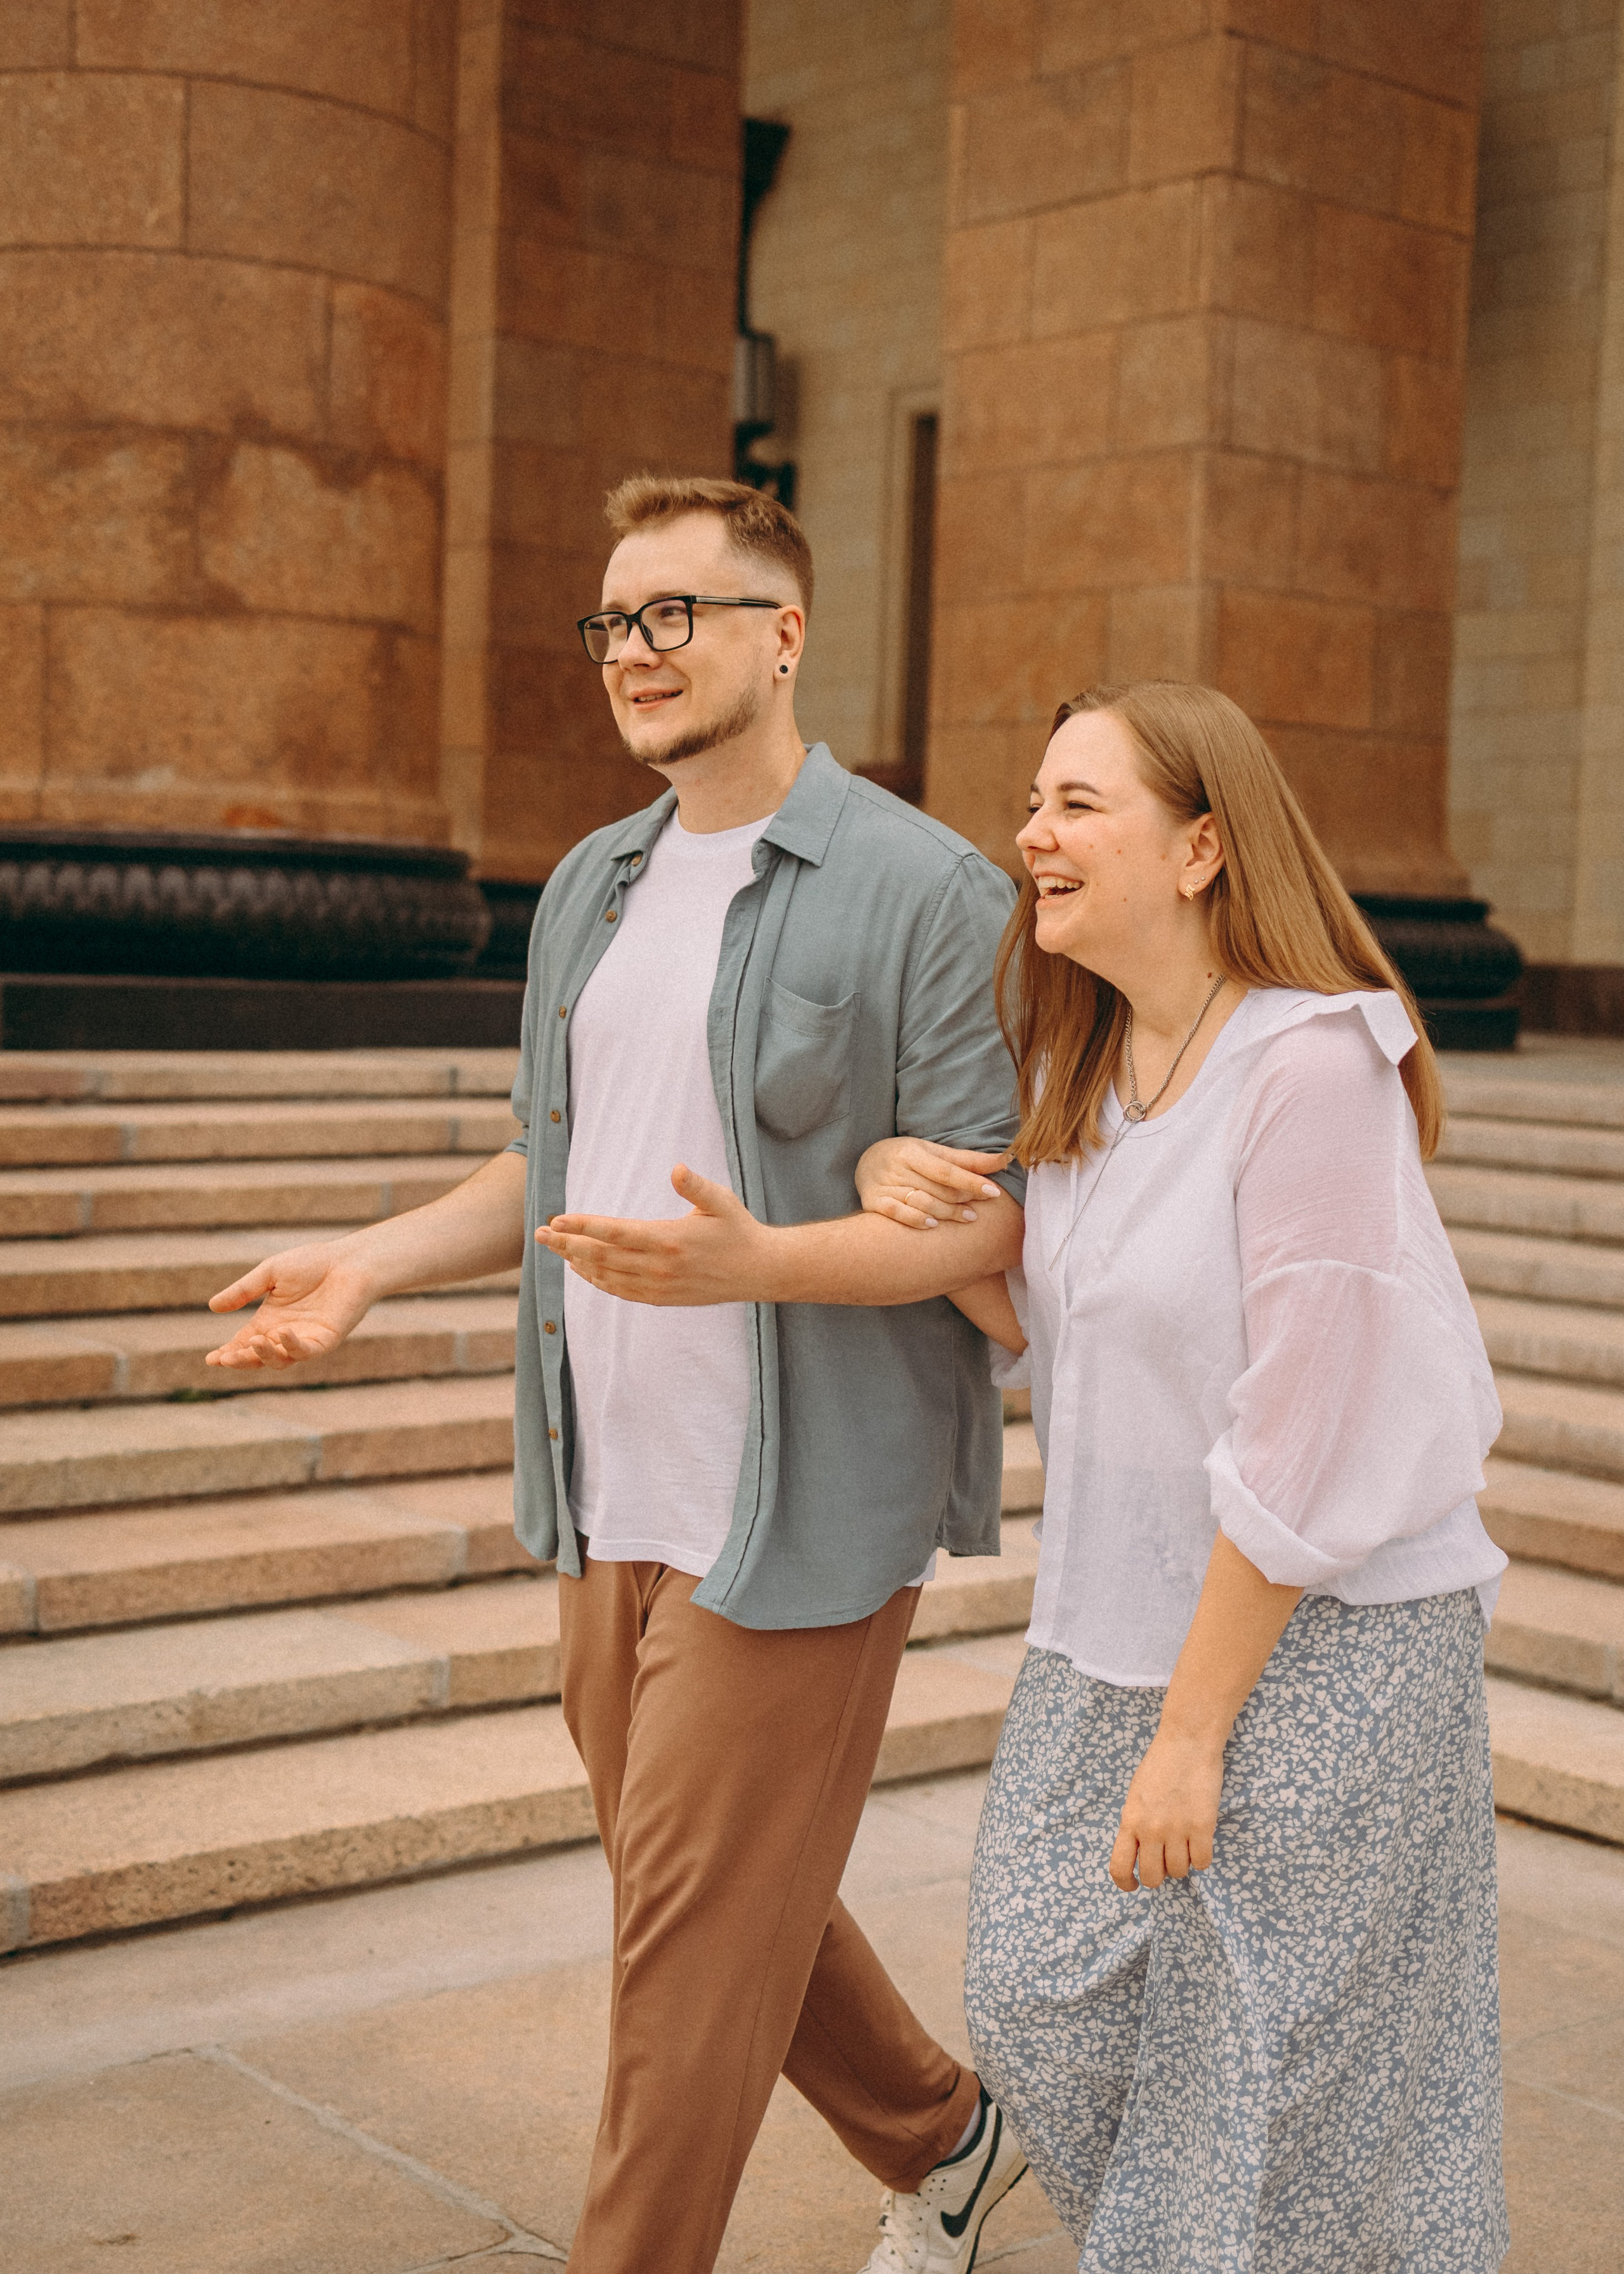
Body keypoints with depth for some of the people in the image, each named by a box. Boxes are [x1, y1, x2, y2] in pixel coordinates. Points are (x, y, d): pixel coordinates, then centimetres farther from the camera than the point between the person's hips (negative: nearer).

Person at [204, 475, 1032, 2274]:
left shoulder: (925, 890, -11)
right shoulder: (592, 885, 12)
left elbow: (994, 1213, -15)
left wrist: (752, 1262, -31)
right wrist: (374, 1261, 3)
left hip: (796, 1517, -7)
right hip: (612, 1510, 8)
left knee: (695, 1940, 1)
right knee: (714, 1897, 19)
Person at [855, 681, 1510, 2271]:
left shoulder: (1311, 1066, -20)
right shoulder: (1091, 1062, 5)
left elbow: (1307, 1438, -21)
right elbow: (1047, 1325, 12)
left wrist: (1192, 1730, -17)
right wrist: (899, 1187, -7)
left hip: (1319, 1640, -7)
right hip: (1125, 1615, 8)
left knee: (1279, 2087, 6)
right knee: (1051, 2014, 14)